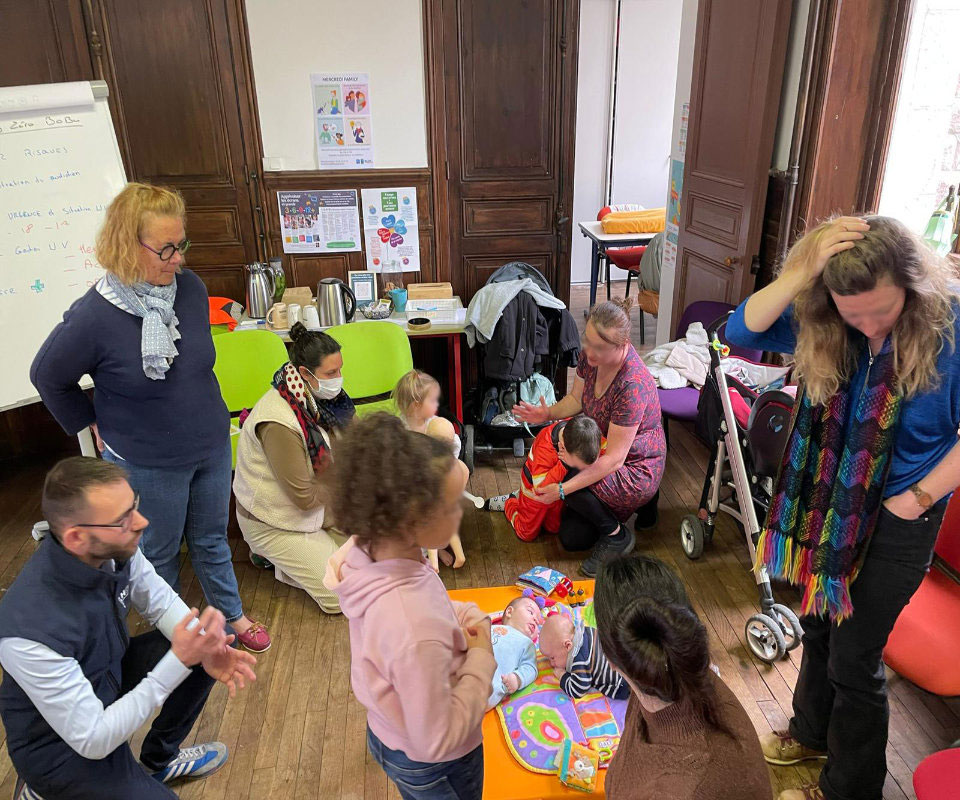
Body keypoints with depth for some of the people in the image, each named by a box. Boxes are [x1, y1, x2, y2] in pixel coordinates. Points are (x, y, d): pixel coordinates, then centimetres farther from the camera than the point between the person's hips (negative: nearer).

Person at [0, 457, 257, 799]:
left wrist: (205, 647, -20)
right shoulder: (31, 630, -37)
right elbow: (92, 740, -28)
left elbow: (160, 600, -2)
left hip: (110, 675, 7)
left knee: (207, 643, -2)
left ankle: (158, 759, 18)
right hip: (61, 743, -6)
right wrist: (179, 661, -34)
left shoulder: (113, 548, -20)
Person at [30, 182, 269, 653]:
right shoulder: (93, 317, -23)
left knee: (211, 540, 22)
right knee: (159, 552, 19)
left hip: (212, 446, 4)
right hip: (148, 464, -4)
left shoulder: (190, 287, -10)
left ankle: (232, 616, 43)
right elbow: (46, 376, -5)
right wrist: (92, 425, -1)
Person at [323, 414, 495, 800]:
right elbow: (437, 740, -30)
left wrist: (453, 616, -12)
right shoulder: (417, 631, -44)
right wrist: (481, 658, -22)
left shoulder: (364, 552, -21)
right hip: (433, 768, -6)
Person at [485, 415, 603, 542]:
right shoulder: (544, 447, -44)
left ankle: (520, 495, 35)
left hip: (559, 485, 5)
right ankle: (509, 502, 32)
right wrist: (564, 465, -51)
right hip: (535, 487, -5)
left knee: (555, 528, 19)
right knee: (527, 534, 6)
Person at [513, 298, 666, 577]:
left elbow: (614, 460, -33)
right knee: (571, 538, 7)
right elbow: (576, 398, 5)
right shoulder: (590, 356, -13)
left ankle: (617, 535, -4)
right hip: (602, 454, 8)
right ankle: (641, 501, 25)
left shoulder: (632, 385, -36)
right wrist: (548, 413, -16)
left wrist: (563, 489, -36)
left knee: (570, 483, -33)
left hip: (637, 468, -8)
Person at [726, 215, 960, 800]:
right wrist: (802, 272, -32)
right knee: (819, 624, 25)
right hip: (830, 502, 5)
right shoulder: (823, 327, -12)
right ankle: (813, 732, 53)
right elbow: (742, 331, -20)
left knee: (854, 660, 9)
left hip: (898, 518, -5)